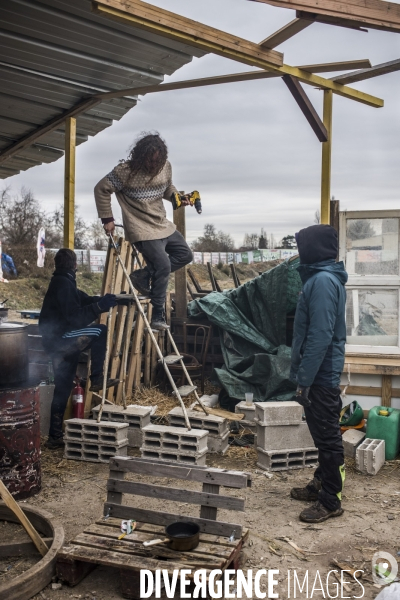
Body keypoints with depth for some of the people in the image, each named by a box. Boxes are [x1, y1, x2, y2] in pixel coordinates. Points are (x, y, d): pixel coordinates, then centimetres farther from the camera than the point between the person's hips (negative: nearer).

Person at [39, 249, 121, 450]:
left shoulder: (61, 282, 16)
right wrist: (100, 306, -28)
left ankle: (55, 437, 20)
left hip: (58, 342, 10)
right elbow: (75, 318, -24)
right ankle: (96, 379, -7)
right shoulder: (64, 284, -16)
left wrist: (103, 300, 0)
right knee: (99, 331, -13)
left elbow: (83, 300, 15)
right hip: (59, 339, -10)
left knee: (62, 389, 13)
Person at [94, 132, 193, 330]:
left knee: (185, 255, 11)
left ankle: (143, 275, 10)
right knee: (163, 266, -17)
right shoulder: (126, 171, -17)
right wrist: (107, 219, -10)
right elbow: (101, 189, -10)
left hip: (164, 226, 8)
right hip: (142, 230, -8)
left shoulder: (165, 167, 0)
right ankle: (157, 317, -7)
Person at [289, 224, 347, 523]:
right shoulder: (323, 277, 12)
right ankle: (321, 484, 33)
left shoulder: (323, 281, -20)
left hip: (320, 375, -10)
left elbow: (320, 336, -25)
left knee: (327, 436, 1)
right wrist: (303, 374, 20)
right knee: (323, 434, 19)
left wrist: (304, 379, -22)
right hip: (323, 372, 10)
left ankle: (330, 501, 12)